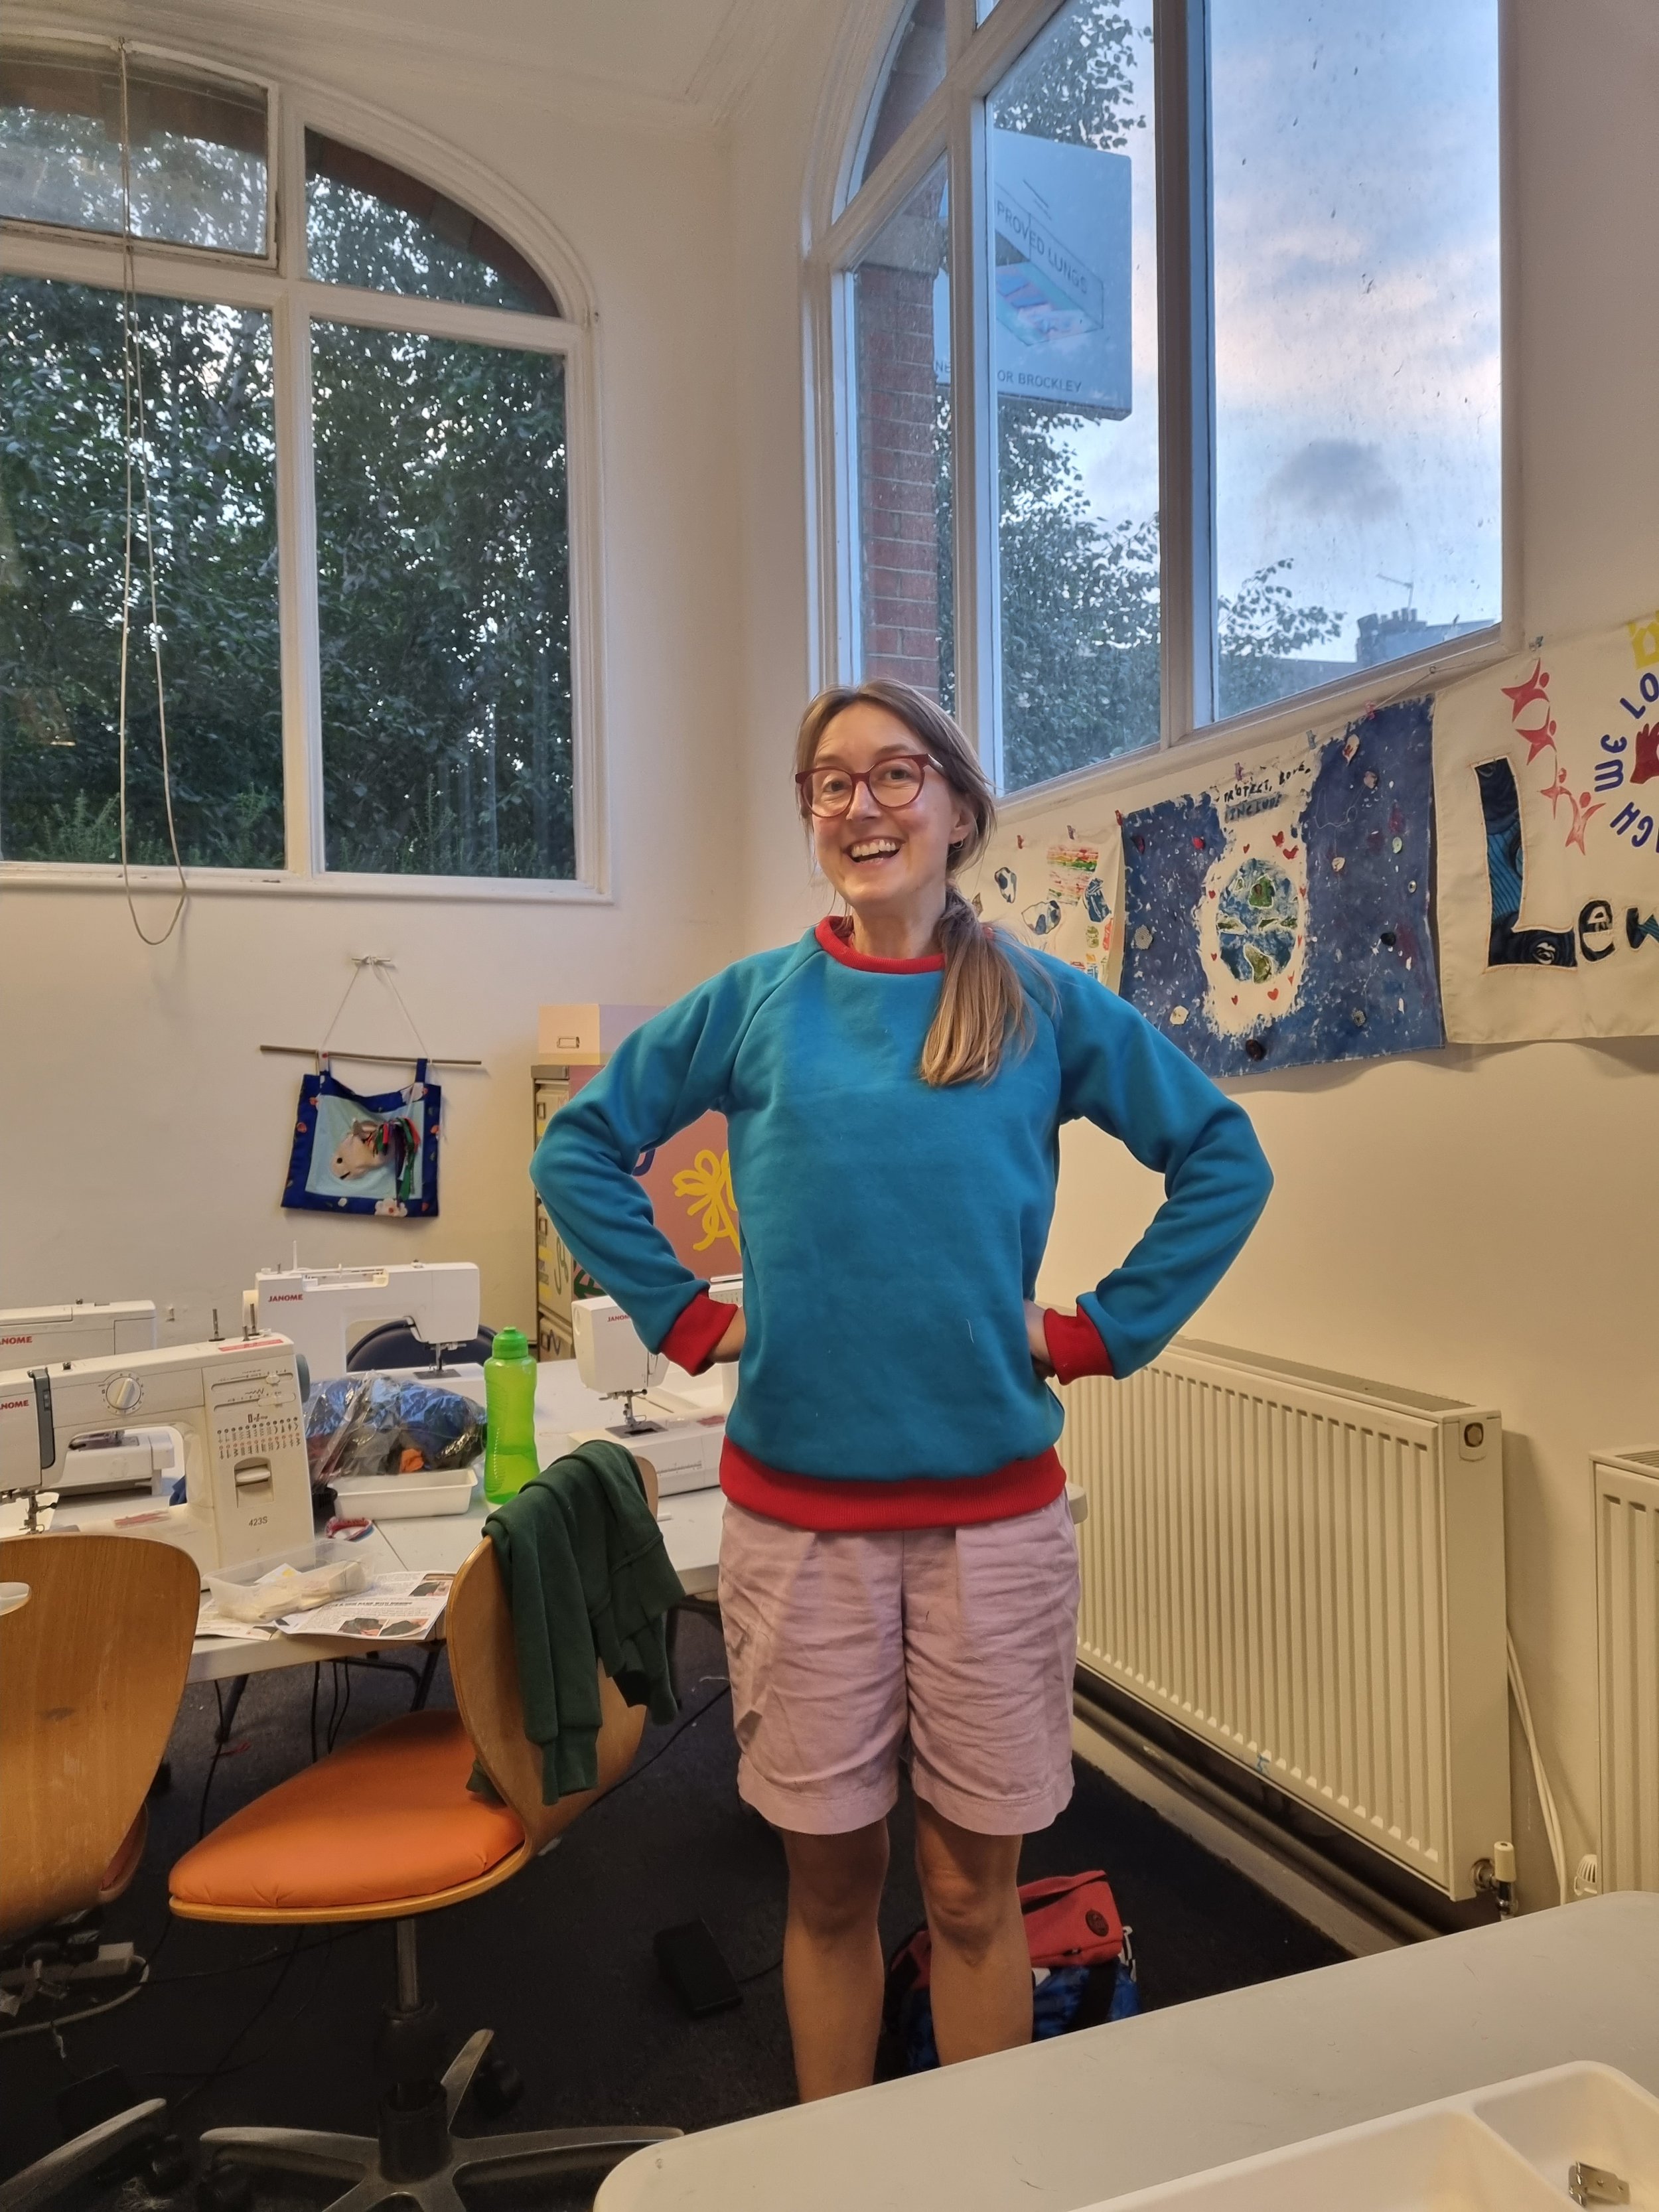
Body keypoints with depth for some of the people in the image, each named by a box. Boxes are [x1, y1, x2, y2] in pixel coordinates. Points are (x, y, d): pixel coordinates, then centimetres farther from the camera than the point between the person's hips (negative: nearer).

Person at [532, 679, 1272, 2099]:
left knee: (974, 1886, 13)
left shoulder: (1048, 1006, 1)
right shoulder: (754, 1002, 1)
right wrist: (686, 1318, 0)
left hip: (996, 1509, 0)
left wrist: (1102, 1332, 1)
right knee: (830, 1880, 15)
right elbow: (577, 1150, 8)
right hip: (796, 1511, 0)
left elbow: (1226, 1161, 7)